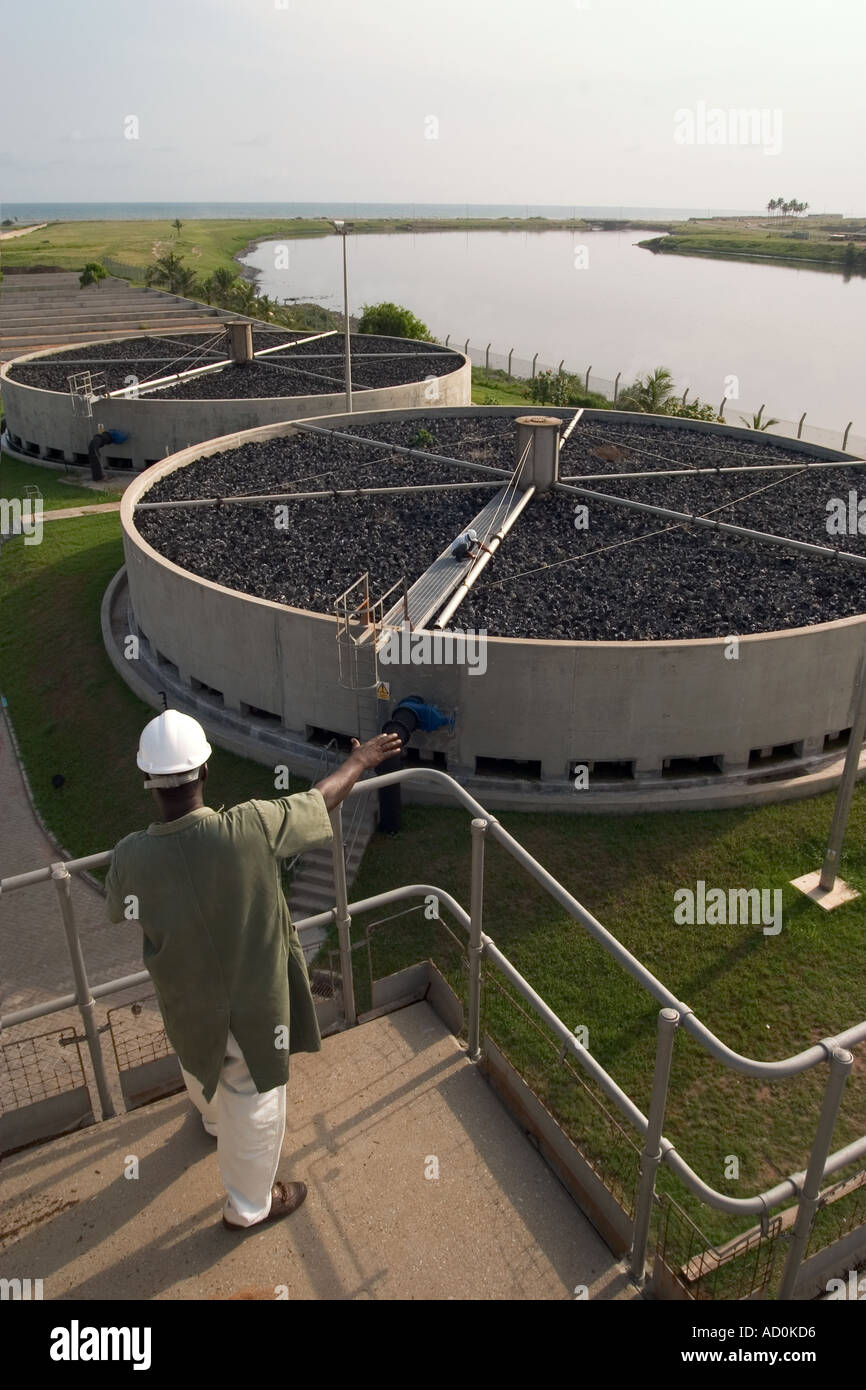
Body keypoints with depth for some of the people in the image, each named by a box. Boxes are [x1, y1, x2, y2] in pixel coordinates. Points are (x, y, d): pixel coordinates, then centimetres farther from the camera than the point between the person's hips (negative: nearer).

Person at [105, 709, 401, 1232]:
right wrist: (360, 760, 4)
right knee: (254, 1102, 22)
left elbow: (120, 914, -1)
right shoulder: (250, 829, -33)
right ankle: (250, 1206, 45)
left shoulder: (130, 858, -26)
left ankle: (215, 1122, 68)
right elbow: (321, 798, -15)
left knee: (203, 1074, 36)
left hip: (187, 1006, 3)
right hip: (254, 1002, -3)